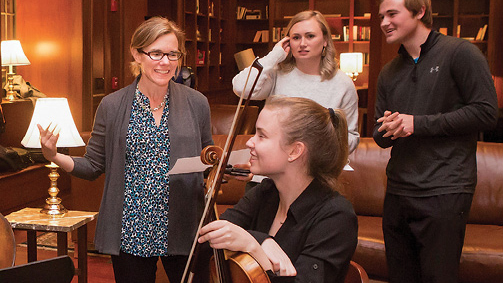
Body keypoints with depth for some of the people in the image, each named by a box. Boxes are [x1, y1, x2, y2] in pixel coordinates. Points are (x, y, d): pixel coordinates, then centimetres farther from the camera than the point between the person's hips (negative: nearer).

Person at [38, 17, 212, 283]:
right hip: (130, 231, 0)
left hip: (183, 231, 1)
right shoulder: (112, 107, -1)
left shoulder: (196, 103, 1)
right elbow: (94, 166, 3)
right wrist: (54, 156, -12)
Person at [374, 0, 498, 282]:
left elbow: (485, 113, -11)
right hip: (398, 192, 7)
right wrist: (388, 129, -6)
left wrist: (418, 123, -12)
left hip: (444, 192, -6)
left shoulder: (460, 52, -3)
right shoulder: (389, 73, 18)